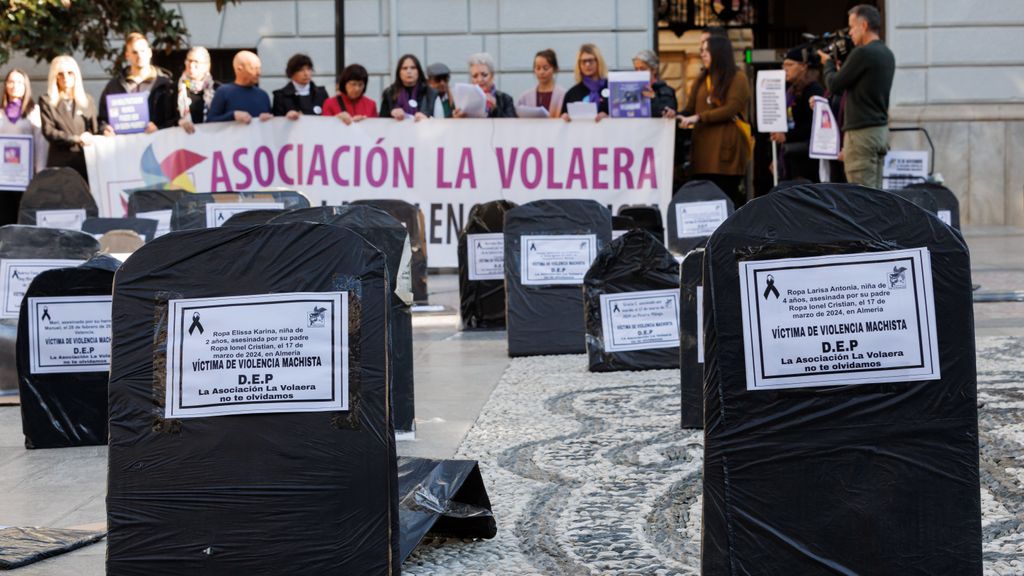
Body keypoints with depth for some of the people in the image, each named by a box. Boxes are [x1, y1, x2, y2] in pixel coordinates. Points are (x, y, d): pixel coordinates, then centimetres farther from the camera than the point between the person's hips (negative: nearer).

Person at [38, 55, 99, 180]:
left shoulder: (87, 100, 14)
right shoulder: (47, 101, 8)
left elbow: (95, 131, 13)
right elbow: (48, 131, -2)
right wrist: (77, 139, -14)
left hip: (86, 161, 2)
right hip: (60, 163, -2)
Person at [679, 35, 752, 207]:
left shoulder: (737, 78, 0)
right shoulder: (701, 79, 19)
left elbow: (731, 110, -12)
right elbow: (690, 109, 13)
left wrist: (698, 117, -17)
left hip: (726, 147, -5)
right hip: (703, 146, 5)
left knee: (727, 195, -6)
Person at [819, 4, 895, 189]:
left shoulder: (862, 53, -14)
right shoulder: (887, 54, 14)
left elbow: (834, 85, -8)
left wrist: (829, 63, 9)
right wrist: (841, 66, 17)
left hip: (862, 132, -9)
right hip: (881, 130, 9)